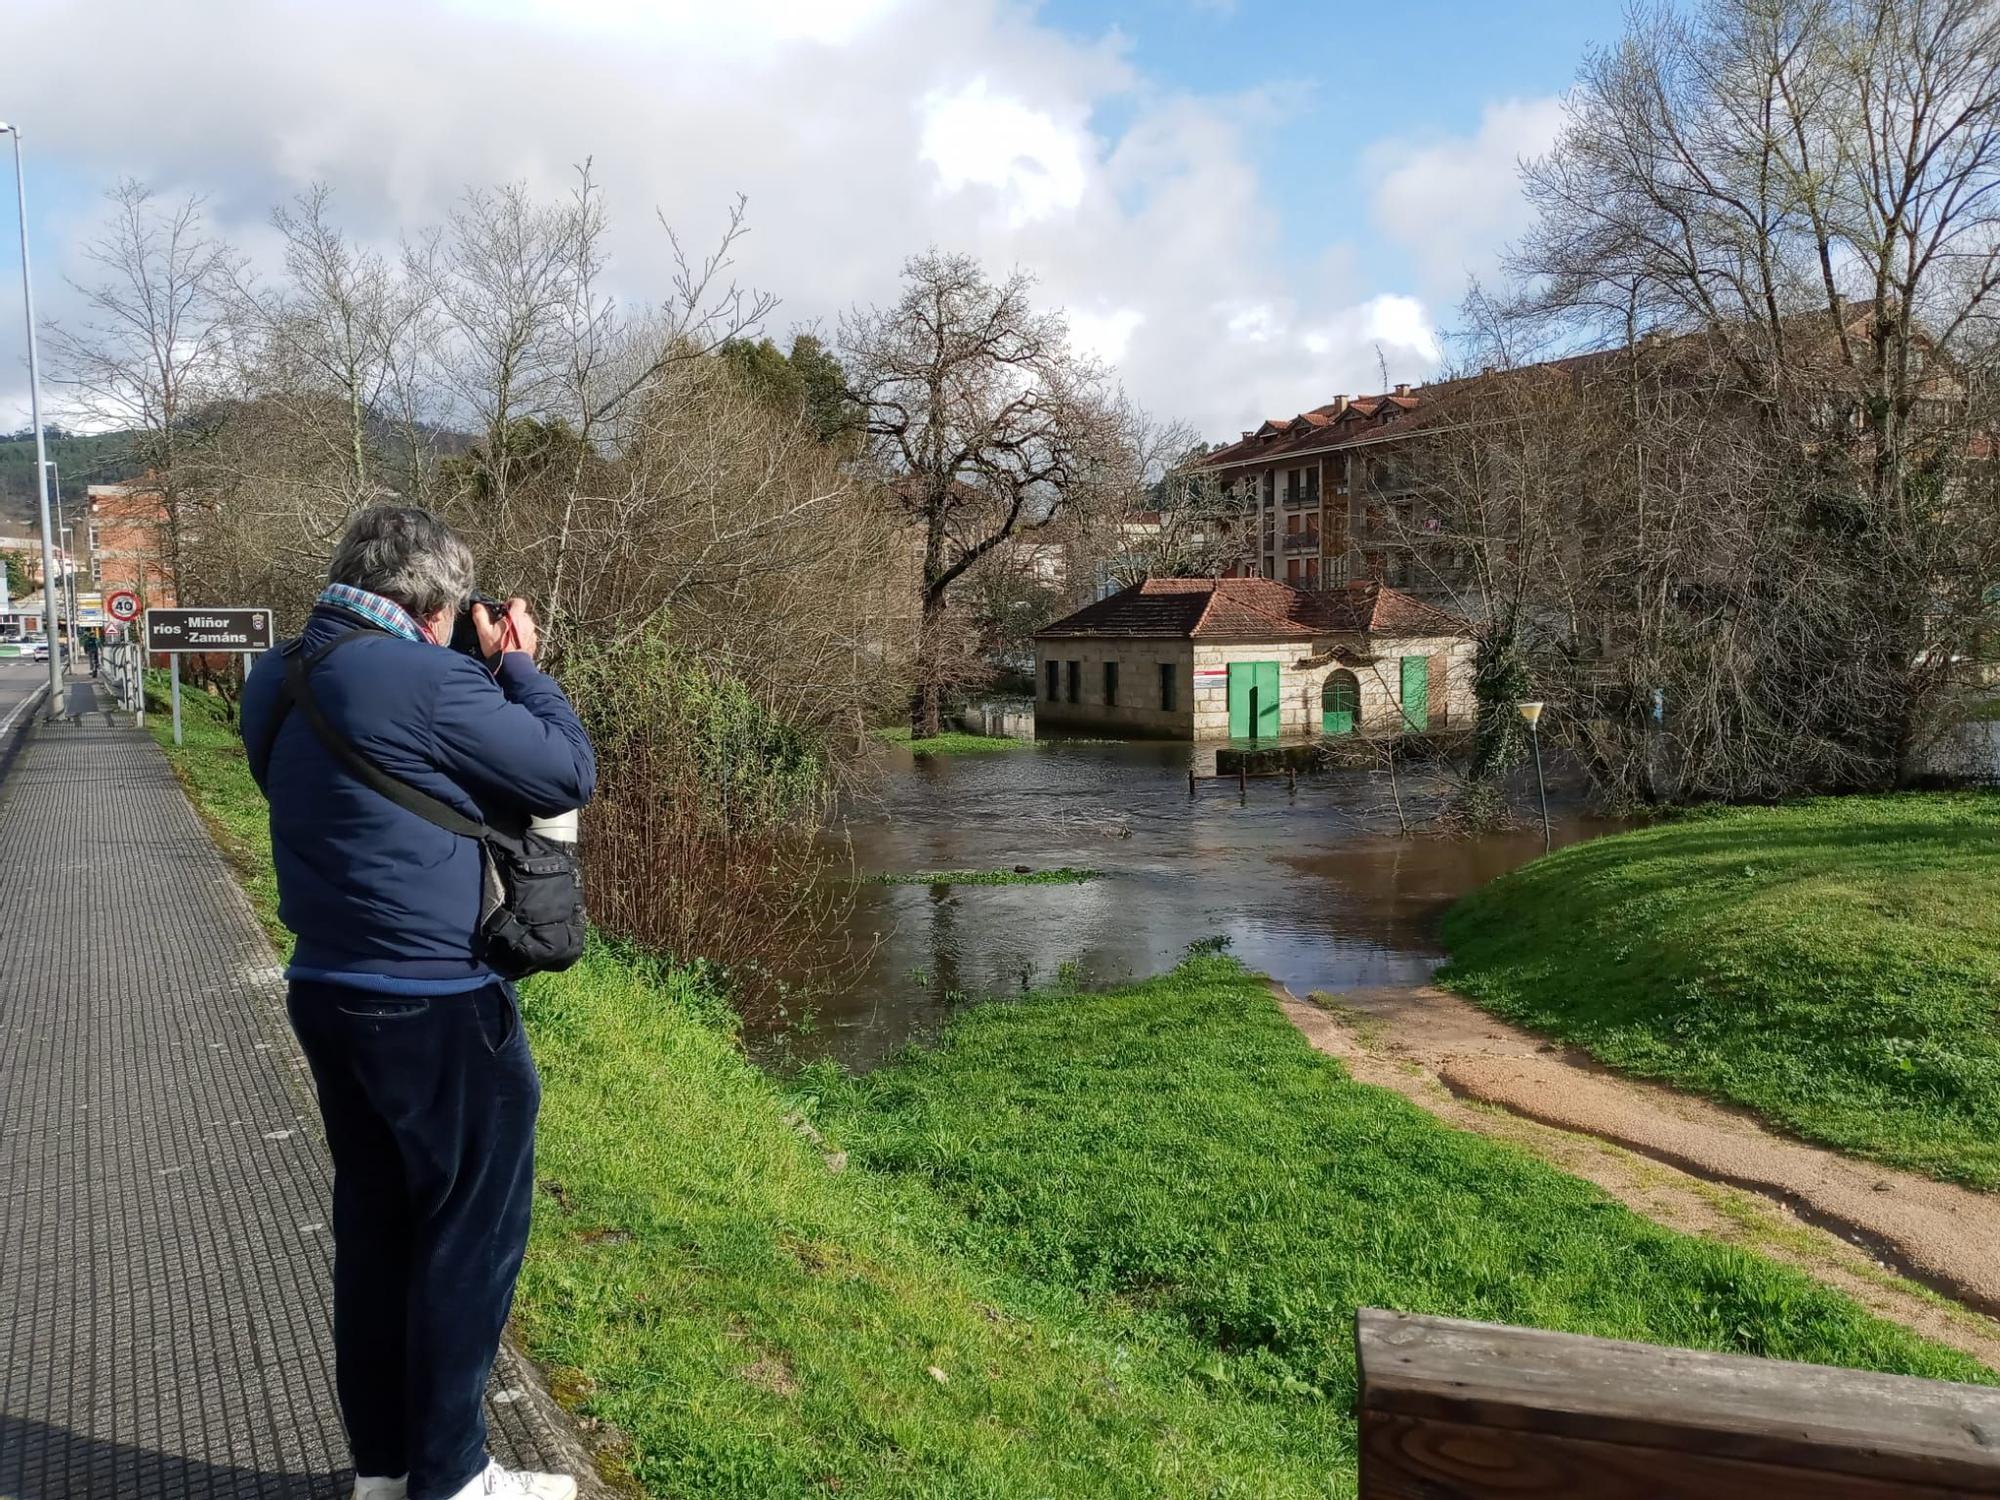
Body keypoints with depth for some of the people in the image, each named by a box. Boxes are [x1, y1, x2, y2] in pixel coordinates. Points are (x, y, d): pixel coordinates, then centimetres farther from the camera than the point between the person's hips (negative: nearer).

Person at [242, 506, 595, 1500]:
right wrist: (517, 664, -1)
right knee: (470, 1233, 7)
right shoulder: (425, 679, -21)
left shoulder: (278, 681, 6)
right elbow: (570, 774, -14)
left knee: (376, 1224, 18)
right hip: (436, 1010, -8)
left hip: (331, 995, 9)